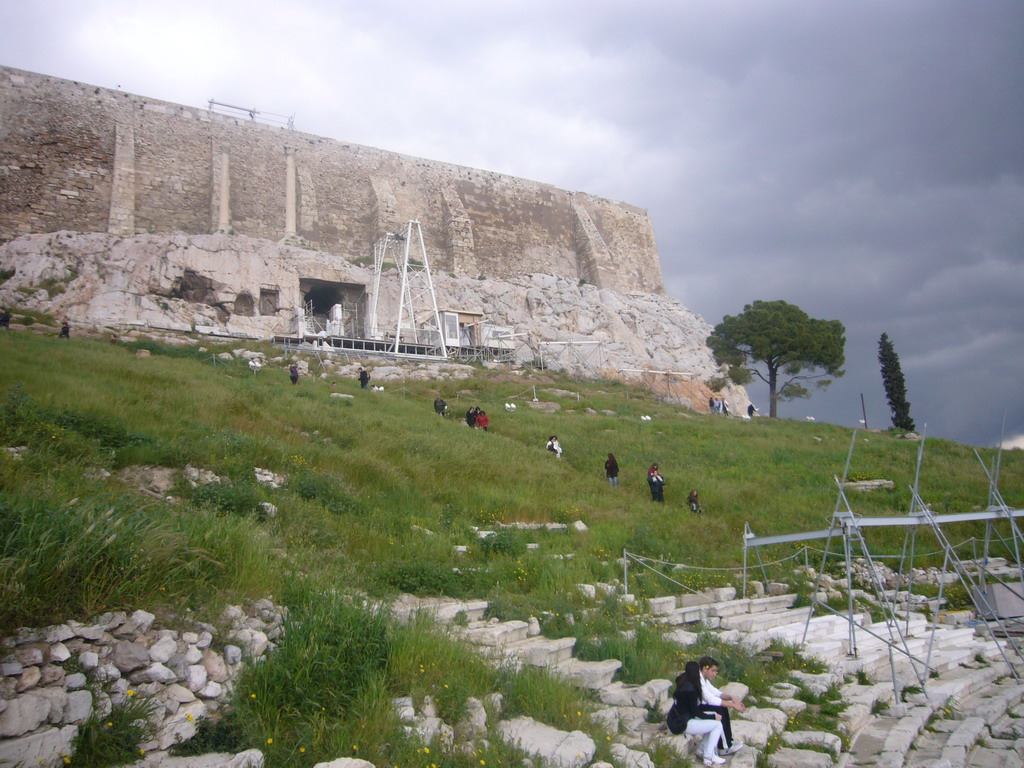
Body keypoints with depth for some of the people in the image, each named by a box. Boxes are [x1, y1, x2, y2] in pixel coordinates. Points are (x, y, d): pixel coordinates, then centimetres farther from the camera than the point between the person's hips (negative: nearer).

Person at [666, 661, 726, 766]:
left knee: (714, 716, 16)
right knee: (717, 724, -6)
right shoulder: (690, 689, -21)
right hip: (682, 725, -10)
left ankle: (703, 748, 18)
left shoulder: (682, 682, 6)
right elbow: (695, 711, -16)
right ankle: (709, 757, -3)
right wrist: (713, 717, -5)